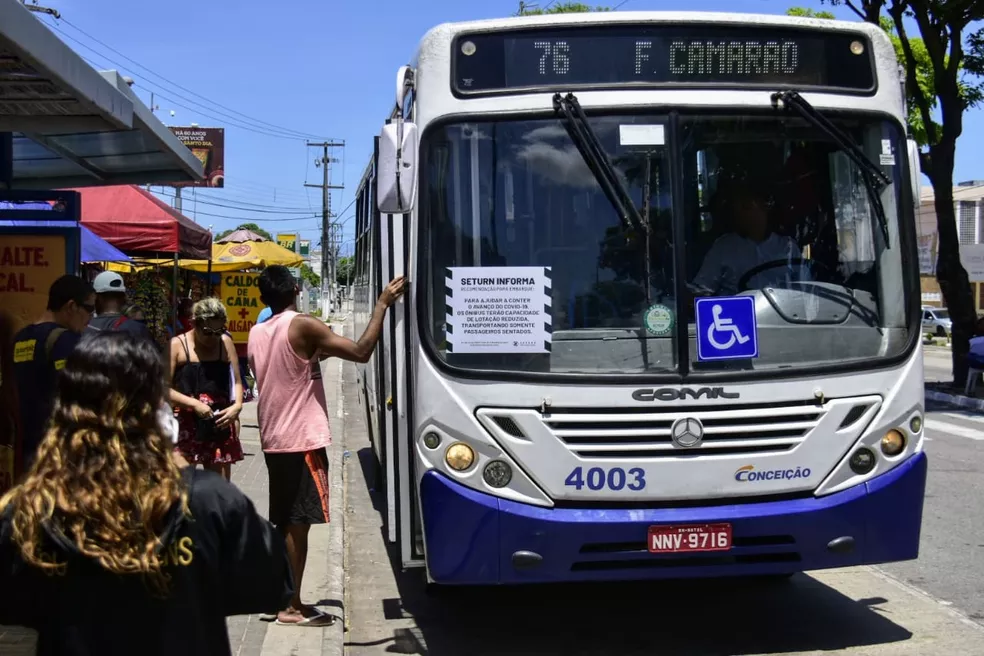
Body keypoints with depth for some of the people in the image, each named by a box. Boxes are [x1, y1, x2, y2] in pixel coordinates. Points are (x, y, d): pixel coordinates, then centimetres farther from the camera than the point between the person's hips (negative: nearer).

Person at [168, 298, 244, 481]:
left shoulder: (225, 343, 7)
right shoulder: (178, 345, -3)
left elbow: (236, 382, 12)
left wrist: (237, 405, -7)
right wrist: (194, 404, -17)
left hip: (219, 424, 3)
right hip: (186, 425, -3)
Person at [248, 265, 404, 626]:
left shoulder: (256, 333, 10)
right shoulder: (303, 326, -13)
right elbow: (361, 352, -20)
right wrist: (382, 303, -14)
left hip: (273, 440, 8)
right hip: (302, 440, -8)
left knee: (284, 523, 13)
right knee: (298, 524, -3)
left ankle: (282, 598, 19)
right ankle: (291, 607, 0)